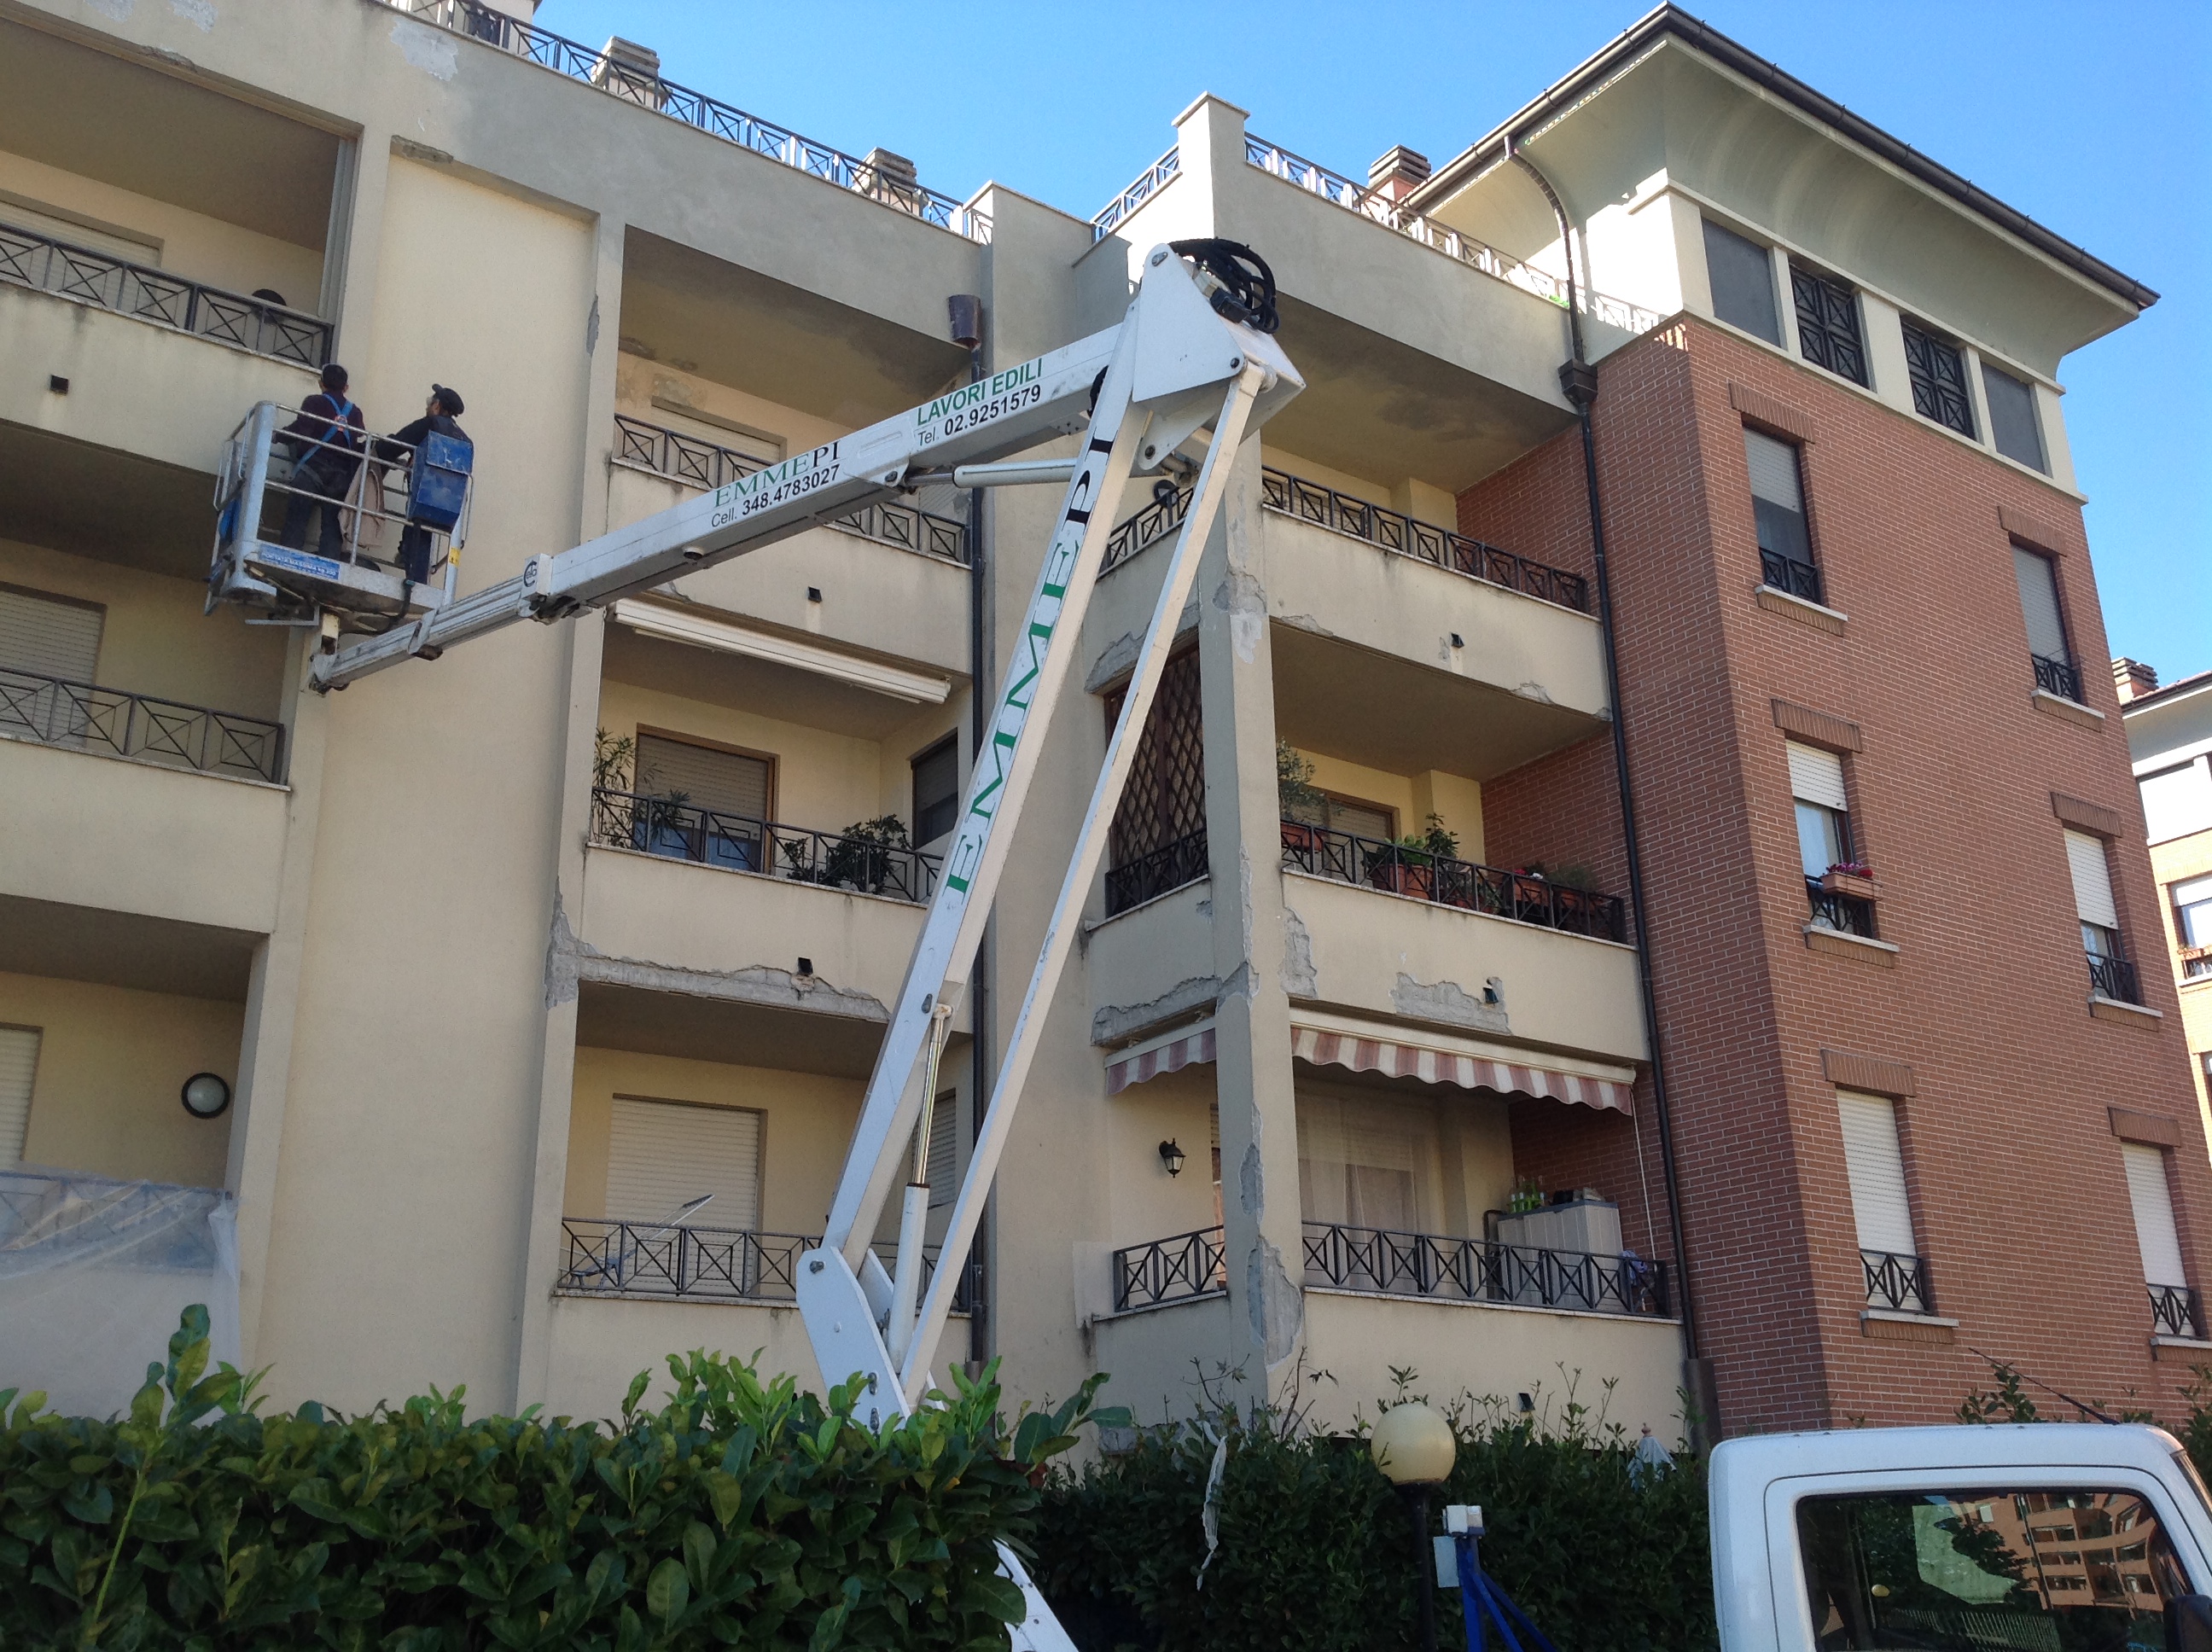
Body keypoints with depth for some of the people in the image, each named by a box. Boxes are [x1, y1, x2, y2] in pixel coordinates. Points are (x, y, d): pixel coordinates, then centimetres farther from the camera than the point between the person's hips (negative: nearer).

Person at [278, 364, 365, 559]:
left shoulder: (315, 403, 6)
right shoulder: (355, 411, 16)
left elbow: (301, 431, -6)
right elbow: (362, 443, 10)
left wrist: (277, 434, 9)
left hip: (313, 470, -3)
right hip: (341, 477, 3)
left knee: (296, 520, -6)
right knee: (332, 526, 0)